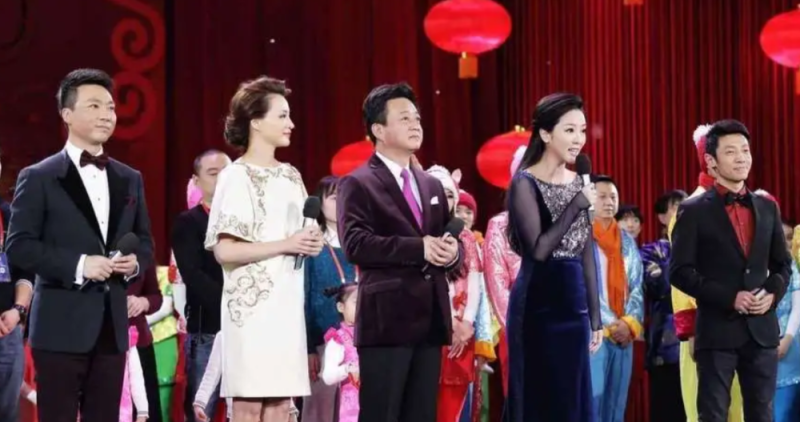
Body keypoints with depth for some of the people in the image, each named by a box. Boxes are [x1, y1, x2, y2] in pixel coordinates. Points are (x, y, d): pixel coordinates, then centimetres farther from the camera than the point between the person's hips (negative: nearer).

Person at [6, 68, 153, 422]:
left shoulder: (130, 179, 14)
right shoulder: (38, 177, -2)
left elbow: (145, 242, 20)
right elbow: (19, 246, -9)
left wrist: (135, 262, -4)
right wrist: (78, 264, -19)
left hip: (112, 325, 5)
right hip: (61, 325, -5)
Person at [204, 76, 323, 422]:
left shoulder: (291, 176, 14)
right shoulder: (236, 176, -6)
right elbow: (224, 250, -15)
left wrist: (311, 244, 1)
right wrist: (286, 245, -16)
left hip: (287, 300, 7)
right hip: (251, 300, -6)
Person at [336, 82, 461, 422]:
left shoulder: (431, 184, 20)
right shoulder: (358, 184, -2)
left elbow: (449, 241, 19)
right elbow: (355, 244, -16)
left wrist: (452, 251, -6)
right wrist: (419, 248, -20)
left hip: (431, 317, 7)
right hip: (386, 318, -7)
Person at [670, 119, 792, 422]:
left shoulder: (767, 208, 12)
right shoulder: (694, 211, -3)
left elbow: (782, 264, 17)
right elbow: (680, 272, -8)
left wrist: (773, 294, -4)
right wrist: (729, 298, -16)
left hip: (762, 329, 4)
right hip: (717, 329, -4)